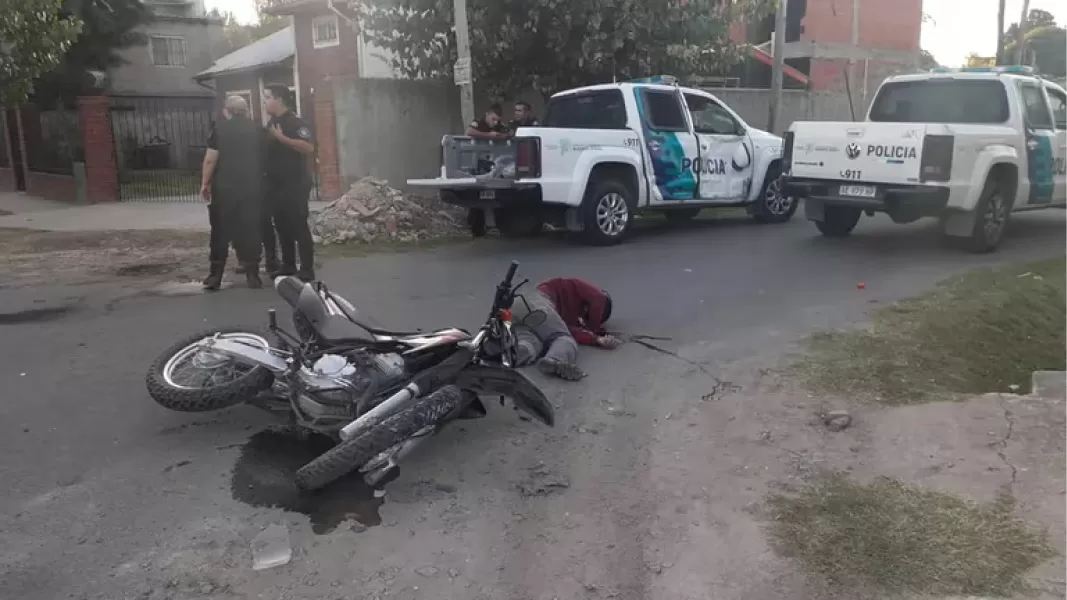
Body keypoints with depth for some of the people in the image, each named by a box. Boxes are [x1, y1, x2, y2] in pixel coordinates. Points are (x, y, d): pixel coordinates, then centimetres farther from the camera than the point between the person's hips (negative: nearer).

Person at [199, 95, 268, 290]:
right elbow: (264, 159, 12)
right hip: (251, 188, 2)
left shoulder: (219, 129, -3)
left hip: (224, 188, -2)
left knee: (220, 231, 5)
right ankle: (252, 275, 4)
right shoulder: (257, 130, 7)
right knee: (250, 231, 6)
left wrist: (205, 183, 2)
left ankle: (215, 275, 7)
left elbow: (211, 159, -6)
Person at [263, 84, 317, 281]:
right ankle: (288, 266, 17)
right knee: (282, 226, 10)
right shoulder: (271, 123, 17)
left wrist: (282, 137, -25)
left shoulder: (295, 122, -10)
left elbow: (309, 147, -25)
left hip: (295, 184, -8)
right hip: (276, 184, 8)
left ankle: (307, 269, -4)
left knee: (299, 226, -7)